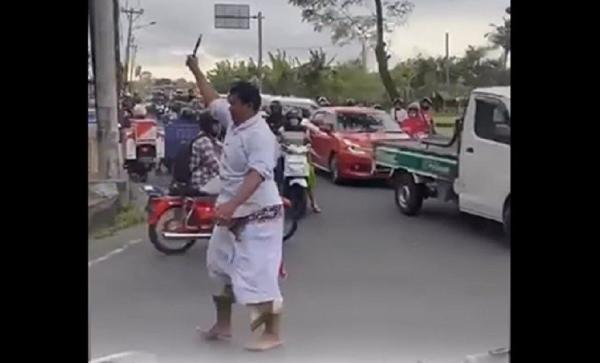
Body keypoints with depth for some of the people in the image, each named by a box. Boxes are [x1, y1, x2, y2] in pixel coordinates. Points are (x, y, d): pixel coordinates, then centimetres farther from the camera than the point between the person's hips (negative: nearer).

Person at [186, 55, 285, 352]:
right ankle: (223, 325, 32)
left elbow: (257, 175, -36)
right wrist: (196, 71, 28)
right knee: (219, 265, 18)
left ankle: (272, 334, 5)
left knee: (257, 273, -7)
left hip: (258, 214, -10)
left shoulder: (260, 135, -24)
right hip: (234, 211, 10)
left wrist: (231, 205, -46)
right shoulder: (233, 119, 4)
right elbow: (212, 101, 23)